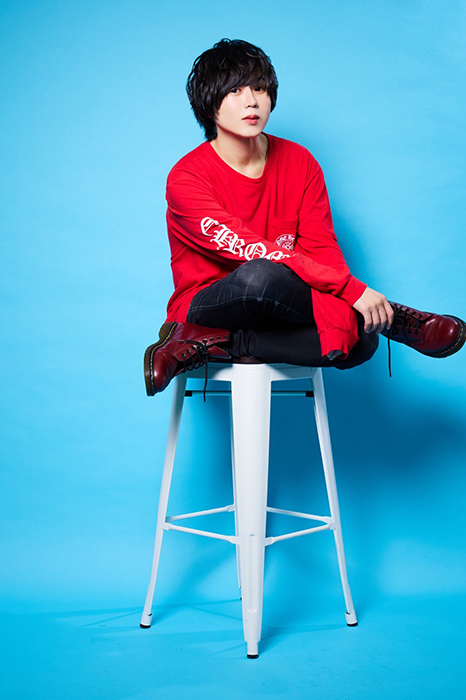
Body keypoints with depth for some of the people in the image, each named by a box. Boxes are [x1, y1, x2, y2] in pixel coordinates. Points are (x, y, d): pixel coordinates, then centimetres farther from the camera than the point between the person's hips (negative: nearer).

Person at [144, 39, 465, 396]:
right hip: (206, 307, -5)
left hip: (276, 312, 6)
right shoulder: (186, 179, -14)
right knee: (259, 277, -42)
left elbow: (321, 246, -4)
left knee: (358, 340, -28)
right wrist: (351, 288, -31)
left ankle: (212, 345, -22)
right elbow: (253, 252, -24)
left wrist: (343, 305, -27)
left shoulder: (300, 163, 2)